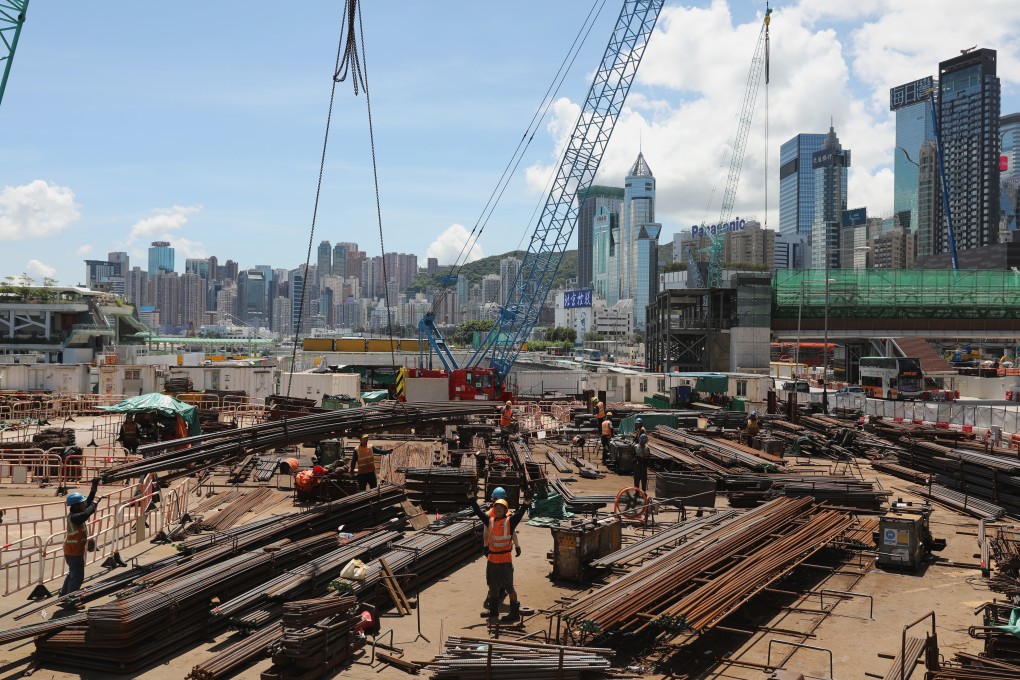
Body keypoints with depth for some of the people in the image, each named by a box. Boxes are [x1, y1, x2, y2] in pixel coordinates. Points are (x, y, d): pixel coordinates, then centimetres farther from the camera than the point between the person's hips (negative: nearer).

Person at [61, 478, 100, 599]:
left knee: (72, 574, 25)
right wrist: (94, 503, -27)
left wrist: (94, 488, -1)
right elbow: (88, 512, -44)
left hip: (72, 551, 10)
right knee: (77, 576, -2)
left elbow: (88, 502, 7)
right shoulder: (74, 517, -27)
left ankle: (64, 594, 38)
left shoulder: (76, 513, 1)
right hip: (74, 552, -10)